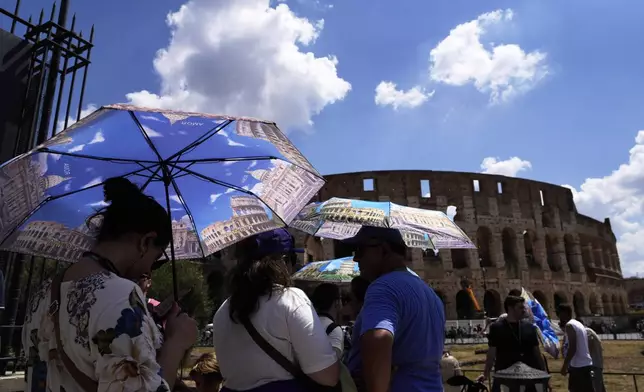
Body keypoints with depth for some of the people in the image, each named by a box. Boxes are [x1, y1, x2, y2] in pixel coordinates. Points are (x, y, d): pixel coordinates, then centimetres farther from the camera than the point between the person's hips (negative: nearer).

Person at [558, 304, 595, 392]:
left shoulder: (569, 325, -14)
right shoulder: (578, 324, 16)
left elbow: (572, 348, -21)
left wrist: (564, 365, -16)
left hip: (578, 366, -10)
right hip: (585, 364, 10)